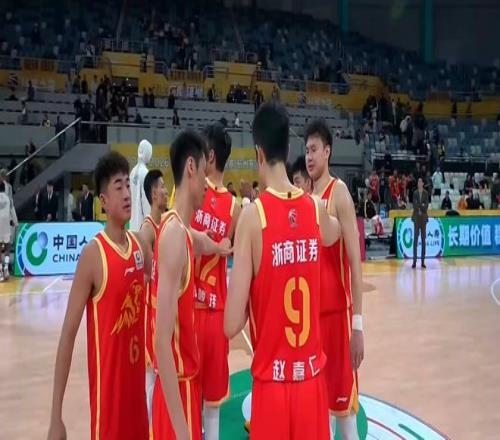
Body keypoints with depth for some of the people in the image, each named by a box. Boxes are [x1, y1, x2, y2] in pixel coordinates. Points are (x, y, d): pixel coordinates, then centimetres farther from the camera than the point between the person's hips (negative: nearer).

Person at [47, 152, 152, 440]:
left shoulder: (140, 246, 3)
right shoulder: (93, 255, -16)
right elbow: (68, 333, -16)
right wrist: (56, 416, -18)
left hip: (136, 383, 7)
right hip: (107, 388, -7)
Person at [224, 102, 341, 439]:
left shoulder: (253, 215, -14)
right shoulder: (316, 208, -2)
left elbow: (232, 325, -16)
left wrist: (251, 295, 3)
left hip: (272, 382, -3)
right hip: (313, 378, 3)